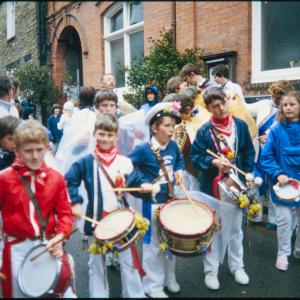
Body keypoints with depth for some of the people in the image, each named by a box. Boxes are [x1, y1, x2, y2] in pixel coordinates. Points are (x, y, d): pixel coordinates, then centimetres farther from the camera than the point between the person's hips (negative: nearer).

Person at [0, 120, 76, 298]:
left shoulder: (56, 178, 0)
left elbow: (65, 213, 1)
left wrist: (60, 236, -15)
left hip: (49, 245, 2)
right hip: (17, 248, -1)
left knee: (65, 292, 7)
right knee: (20, 293, 15)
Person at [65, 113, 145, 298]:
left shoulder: (125, 162, -2)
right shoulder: (86, 162, -6)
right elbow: (68, 181, -5)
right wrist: (75, 203, -13)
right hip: (96, 220, 0)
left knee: (129, 262, 11)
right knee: (96, 265, 17)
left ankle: (135, 295, 28)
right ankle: (98, 295, 35)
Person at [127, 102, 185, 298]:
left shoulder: (173, 146, -2)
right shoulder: (143, 150, -19)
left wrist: (179, 171, -1)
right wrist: (142, 183, -25)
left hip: (171, 200, 6)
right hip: (153, 203, -6)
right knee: (153, 245, 7)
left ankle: (169, 278, 40)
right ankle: (153, 285, 26)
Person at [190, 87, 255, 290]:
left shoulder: (241, 126, -2)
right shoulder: (204, 131, -10)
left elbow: (249, 152, 5)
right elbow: (194, 156, -9)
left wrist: (248, 175, -1)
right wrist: (213, 162, -25)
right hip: (212, 186, -2)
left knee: (236, 229, 17)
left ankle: (237, 267, 35)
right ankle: (211, 271, 24)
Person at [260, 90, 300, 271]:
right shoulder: (277, 130, -6)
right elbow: (266, 157, -6)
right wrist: (278, 174, -18)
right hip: (283, 184, -2)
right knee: (284, 221, 7)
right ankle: (283, 253, 26)